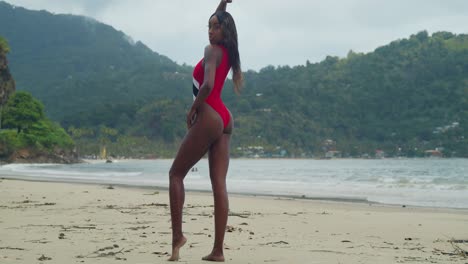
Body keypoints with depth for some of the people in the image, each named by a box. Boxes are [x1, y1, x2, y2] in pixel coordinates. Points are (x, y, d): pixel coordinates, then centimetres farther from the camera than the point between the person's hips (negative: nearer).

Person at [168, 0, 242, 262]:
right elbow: (218, 22, 37)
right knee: (219, 184, 1)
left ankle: (178, 235, 0)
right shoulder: (228, 51, 15)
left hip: (208, 117, -8)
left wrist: (192, 110, -12)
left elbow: (208, 85, -24)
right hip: (224, 119, 8)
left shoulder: (212, 50, -9)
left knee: (176, 174, 5)